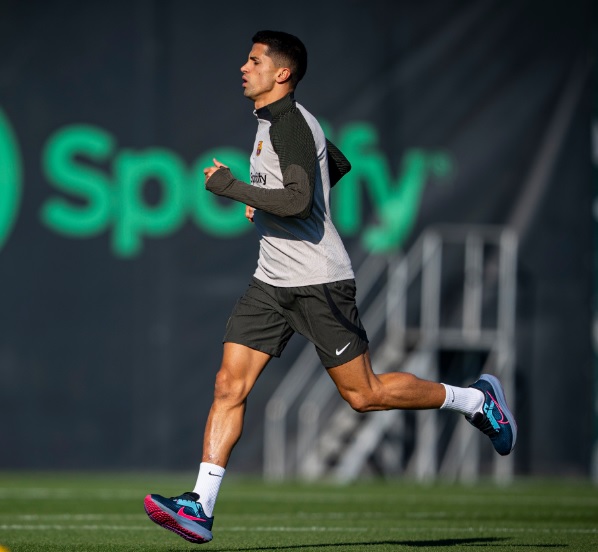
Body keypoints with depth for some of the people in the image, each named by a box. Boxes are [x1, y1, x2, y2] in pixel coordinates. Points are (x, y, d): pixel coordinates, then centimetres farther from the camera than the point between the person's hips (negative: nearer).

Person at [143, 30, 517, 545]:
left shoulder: (290, 123, -16)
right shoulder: (276, 121, 14)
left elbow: (299, 201, -29)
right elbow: (339, 164, 29)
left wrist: (230, 186, -22)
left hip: (319, 281, -9)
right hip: (272, 281, 9)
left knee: (363, 394, -1)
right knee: (230, 386, -4)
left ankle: (476, 399, 17)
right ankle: (199, 507, -9)